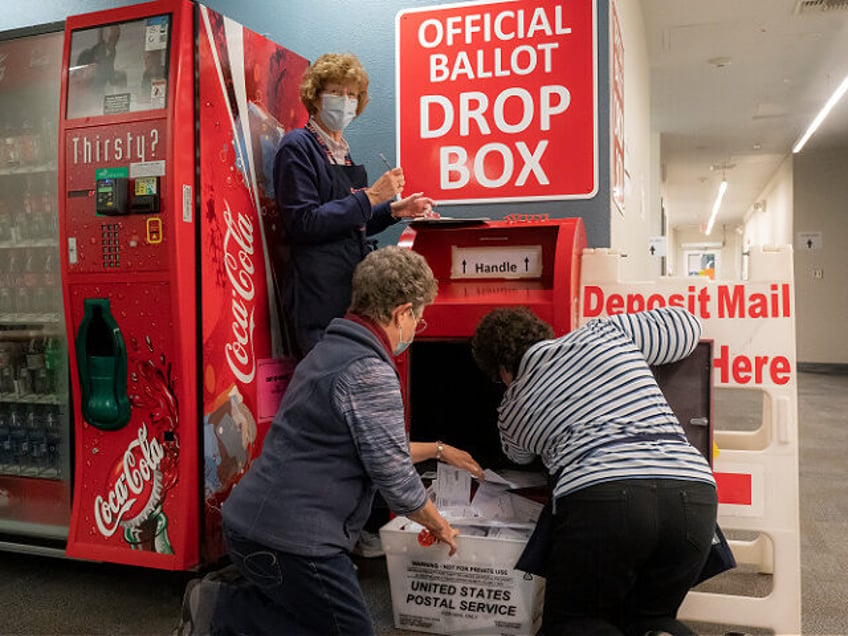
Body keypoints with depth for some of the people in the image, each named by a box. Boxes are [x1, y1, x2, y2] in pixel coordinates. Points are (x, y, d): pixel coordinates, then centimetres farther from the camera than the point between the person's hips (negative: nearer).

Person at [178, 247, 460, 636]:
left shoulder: (330, 349, 12)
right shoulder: (370, 373, -19)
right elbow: (395, 481, -16)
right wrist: (438, 526, 4)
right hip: (289, 537, -10)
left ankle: (217, 600, 12)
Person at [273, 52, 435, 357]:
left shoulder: (341, 150, 19)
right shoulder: (297, 146, -6)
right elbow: (303, 223, -17)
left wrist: (393, 210, 9)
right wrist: (369, 197, -16)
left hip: (353, 282, 8)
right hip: (320, 293, -8)